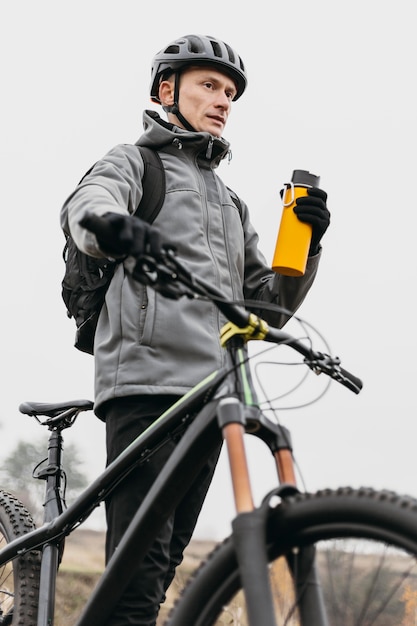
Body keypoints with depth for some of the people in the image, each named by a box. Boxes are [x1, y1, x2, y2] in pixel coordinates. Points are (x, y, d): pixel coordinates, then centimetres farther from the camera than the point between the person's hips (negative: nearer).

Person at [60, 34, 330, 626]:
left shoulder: (231, 202, 30)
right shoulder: (136, 160, 12)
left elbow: (268, 304, 22)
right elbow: (85, 202, -14)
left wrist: (306, 245, 3)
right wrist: (110, 221, -39)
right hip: (145, 378, -6)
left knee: (167, 560, 6)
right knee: (140, 563, -14)